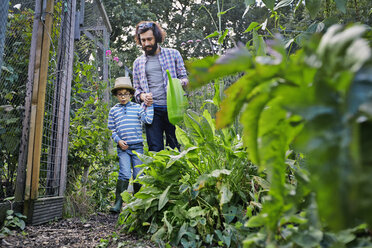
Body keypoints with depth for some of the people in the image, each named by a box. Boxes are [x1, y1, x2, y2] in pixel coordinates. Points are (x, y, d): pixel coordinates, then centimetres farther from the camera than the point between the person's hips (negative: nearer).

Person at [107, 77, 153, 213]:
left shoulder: (137, 107, 7)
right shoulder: (113, 110, 11)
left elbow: (148, 120, -3)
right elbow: (112, 129, 11)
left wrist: (149, 106, -6)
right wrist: (118, 140, -4)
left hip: (138, 146, 1)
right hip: (123, 148, 0)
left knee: (138, 175, 4)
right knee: (125, 174, -14)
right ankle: (118, 203, -8)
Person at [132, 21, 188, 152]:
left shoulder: (173, 54, 12)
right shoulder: (138, 62, 18)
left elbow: (184, 77, 12)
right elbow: (136, 88, 19)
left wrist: (182, 82, -12)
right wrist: (143, 96, -4)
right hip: (152, 109, 1)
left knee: (176, 147, -2)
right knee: (155, 149, -5)